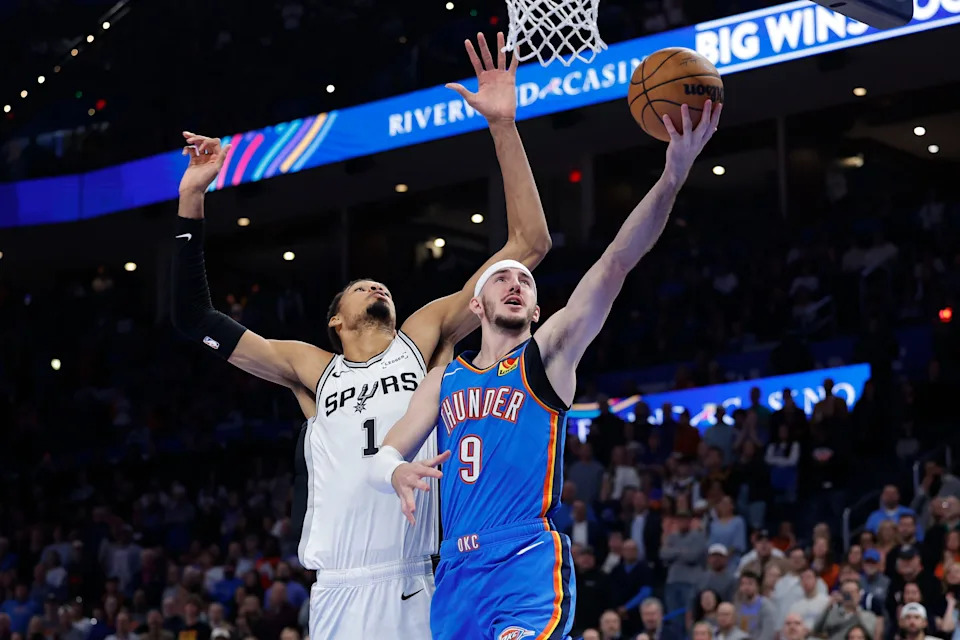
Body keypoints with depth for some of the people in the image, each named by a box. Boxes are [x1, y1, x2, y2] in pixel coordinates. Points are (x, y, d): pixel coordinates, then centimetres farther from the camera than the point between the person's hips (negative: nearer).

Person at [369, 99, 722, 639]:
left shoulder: (548, 356, 6)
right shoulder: (443, 382, 18)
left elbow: (615, 265, -7)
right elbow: (381, 459, 12)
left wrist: (673, 176, -19)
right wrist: (398, 474, -16)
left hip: (528, 563, -5)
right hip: (457, 569, 5)